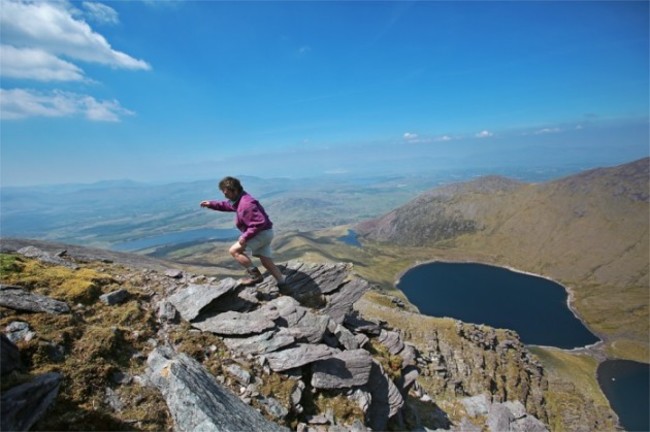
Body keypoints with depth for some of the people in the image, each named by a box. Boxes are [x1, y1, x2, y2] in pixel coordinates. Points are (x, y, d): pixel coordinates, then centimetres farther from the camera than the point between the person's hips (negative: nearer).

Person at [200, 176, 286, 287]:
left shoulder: (246, 204, -25)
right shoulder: (239, 200, 8)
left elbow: (260, 222, -30)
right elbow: (226, 205, 28)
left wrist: (245, 236, -24)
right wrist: (211, 204, 16)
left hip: (262, 233, -10)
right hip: (263, 233, 10)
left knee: (234, 250, -9)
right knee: (267, 262, 13)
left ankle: (255, 275, -8)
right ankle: (282, 284, 20)